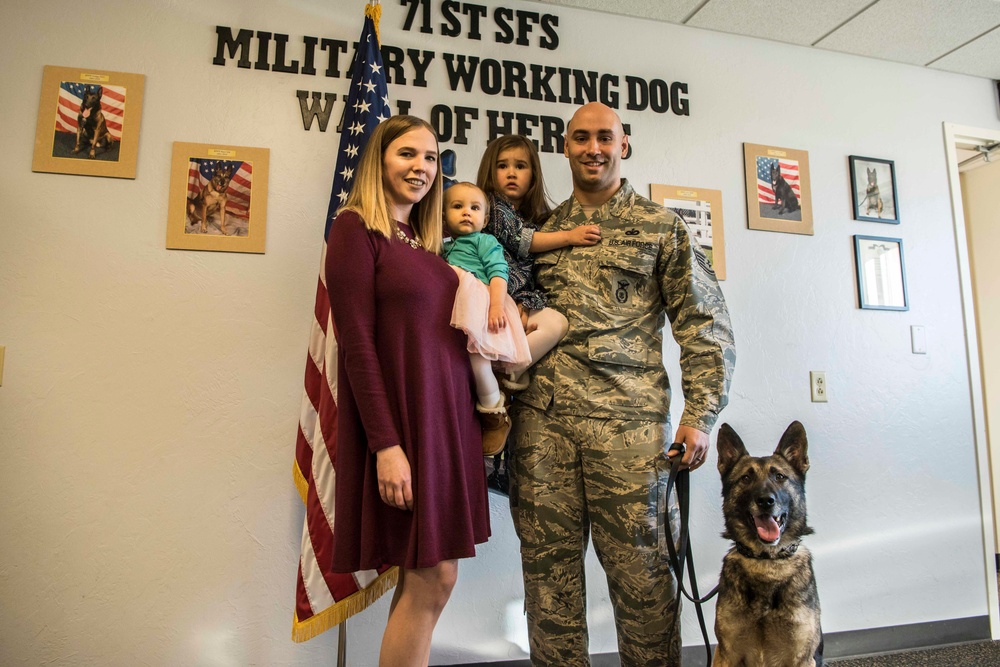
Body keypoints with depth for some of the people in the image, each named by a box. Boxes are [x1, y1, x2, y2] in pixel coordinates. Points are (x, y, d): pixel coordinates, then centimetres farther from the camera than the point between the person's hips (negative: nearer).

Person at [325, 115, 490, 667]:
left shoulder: (428, 242, 17)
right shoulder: (356, 227, -5)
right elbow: (356, 343, -13)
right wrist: (386, 444, -17)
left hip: (448, 416, 7)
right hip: (403, 418, -7)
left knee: (425, 577, 10)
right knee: (433, 578, -3)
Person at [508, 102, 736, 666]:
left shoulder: (661, 227, 8)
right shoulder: (542, 229, 17)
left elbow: (706, 325, 4)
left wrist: (699, 417, -4)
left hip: (628, 420, -2)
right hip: (541, 417, 3)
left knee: (640, 570, 3)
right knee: (549, 567, 7)